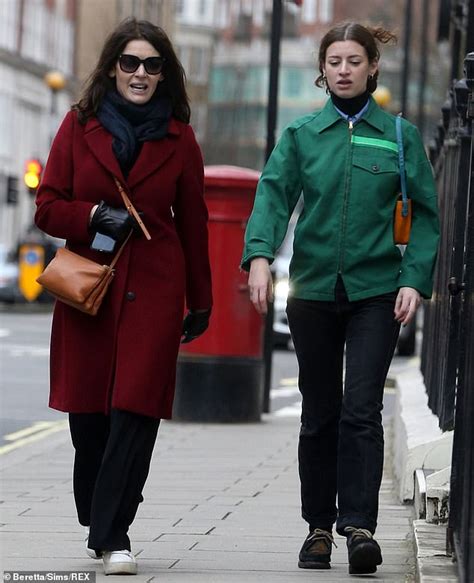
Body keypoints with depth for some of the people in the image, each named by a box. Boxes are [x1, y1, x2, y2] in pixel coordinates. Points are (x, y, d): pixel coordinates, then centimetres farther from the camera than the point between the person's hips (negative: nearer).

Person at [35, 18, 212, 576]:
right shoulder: (80, 125, 7)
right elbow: (48, 206, 6)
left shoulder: (178, 138, 7)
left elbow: (193, 222, 12)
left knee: (136, 409, -11)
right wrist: (94, 216, -13)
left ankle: (112, 535, -9)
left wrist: (200, 301, 13)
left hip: (152, 289, -1)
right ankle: (97, 522, 22)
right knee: (88, 410, 3)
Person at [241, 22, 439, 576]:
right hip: (313, 288, 2)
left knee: (361, 410, -12)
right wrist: (259, 255, -24)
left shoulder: (400, 135, 4)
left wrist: (415, 280, -10)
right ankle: (319, 527, 17)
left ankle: (359, 525, -13)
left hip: (375, 290, -2)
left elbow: (425, 213, 3)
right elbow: (273, 193, -7)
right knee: (319, 413, 8)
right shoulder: (301, 135, 6)